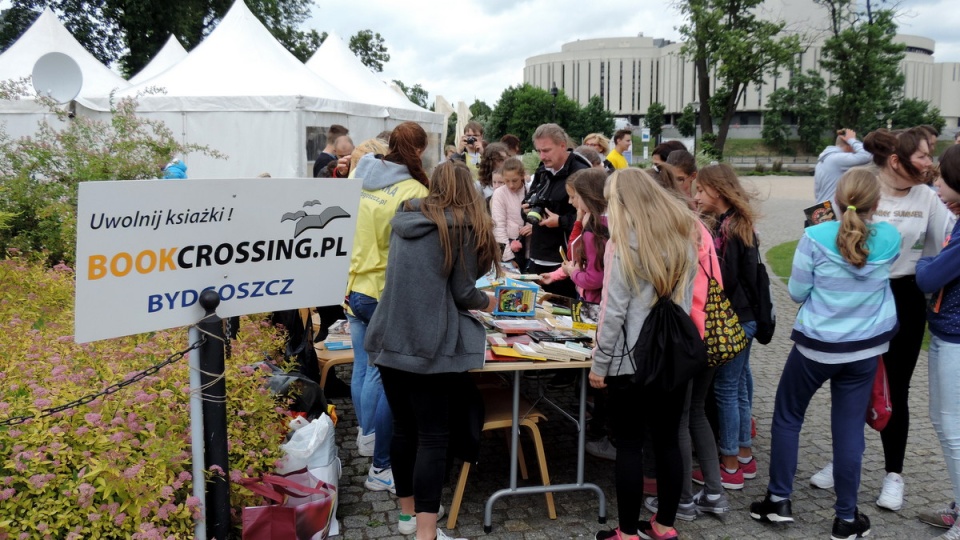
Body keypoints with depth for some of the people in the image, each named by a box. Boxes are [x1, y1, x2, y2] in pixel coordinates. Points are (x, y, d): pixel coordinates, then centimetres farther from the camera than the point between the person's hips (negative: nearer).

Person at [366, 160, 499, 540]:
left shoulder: (403, 219, 13)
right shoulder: (462, 226, -4)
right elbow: (462, 292, -4)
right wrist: (487, 302, 17)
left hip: (389, 339, 6)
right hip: (430, 346, -6)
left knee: (403, 429, 16)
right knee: (433, 437, -2)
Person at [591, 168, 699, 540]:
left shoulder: (625, 241, -10)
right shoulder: (684, 234, 8)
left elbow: (614, 310, -13)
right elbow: (687, 299, 10)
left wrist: (600, 362, -7)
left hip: (633, 359, -6)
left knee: (629, 446, 4)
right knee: (667, 441, 14)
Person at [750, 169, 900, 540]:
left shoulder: (816, 237, -16)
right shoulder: (890, 239, -5)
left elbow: (796, 292, -8)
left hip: (816, 344, -3)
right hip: (867, 347, 3)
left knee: (787, 416, 14)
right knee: (850, 428, 9)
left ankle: (779, 500, 19)